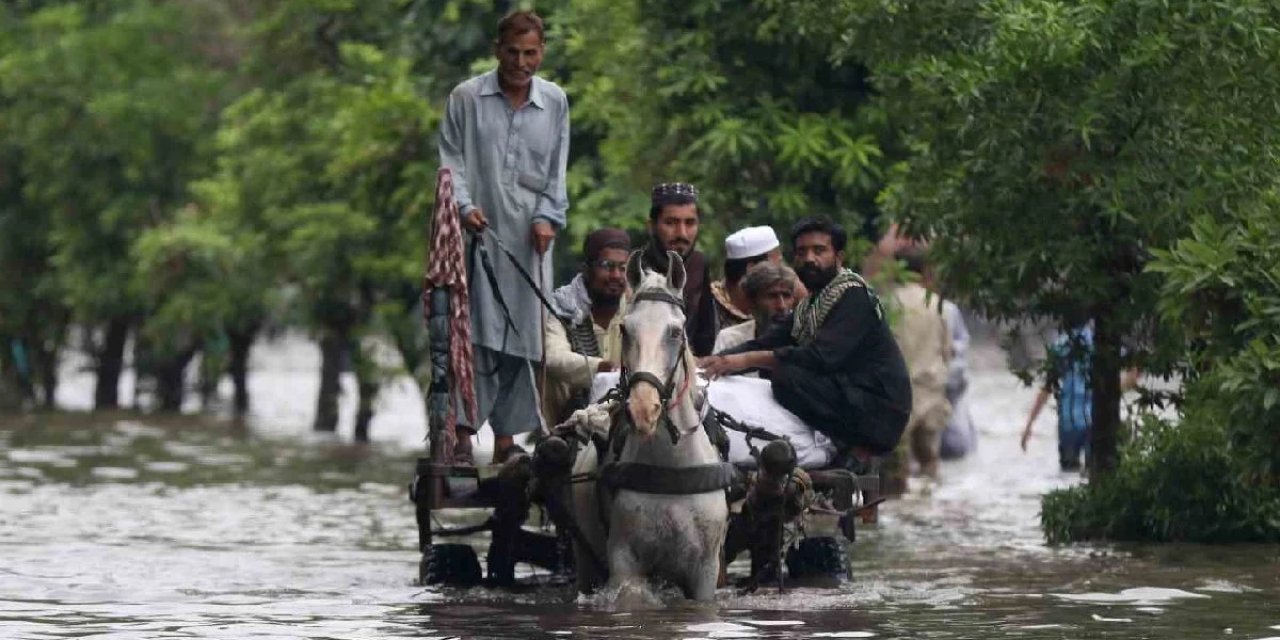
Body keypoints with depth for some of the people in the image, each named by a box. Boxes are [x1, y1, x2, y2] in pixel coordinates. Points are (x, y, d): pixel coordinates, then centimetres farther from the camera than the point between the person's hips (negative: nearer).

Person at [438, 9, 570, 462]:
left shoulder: (554, 103, 10)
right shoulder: (467, 98, 2)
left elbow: (557, 170, 14)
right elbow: (451, 160, 2)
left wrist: (548, 217, -1)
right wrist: (464, 205, -14)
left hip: (528, 238, 3)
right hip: (479, 232, -3)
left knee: (523, 339, 2)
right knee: (478, 334, -12)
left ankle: (505, 441, 8)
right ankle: (464, 433, -12)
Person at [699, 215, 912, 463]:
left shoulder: (854, 297, -10)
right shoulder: (810, 305, 19)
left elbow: (822, 357, -23)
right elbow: (769, 342, 11)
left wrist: (749, 359, -23)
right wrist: (713, 361, -6)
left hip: (876, 411, -9)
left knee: (787, 377, -26)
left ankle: (855, 449, -13)